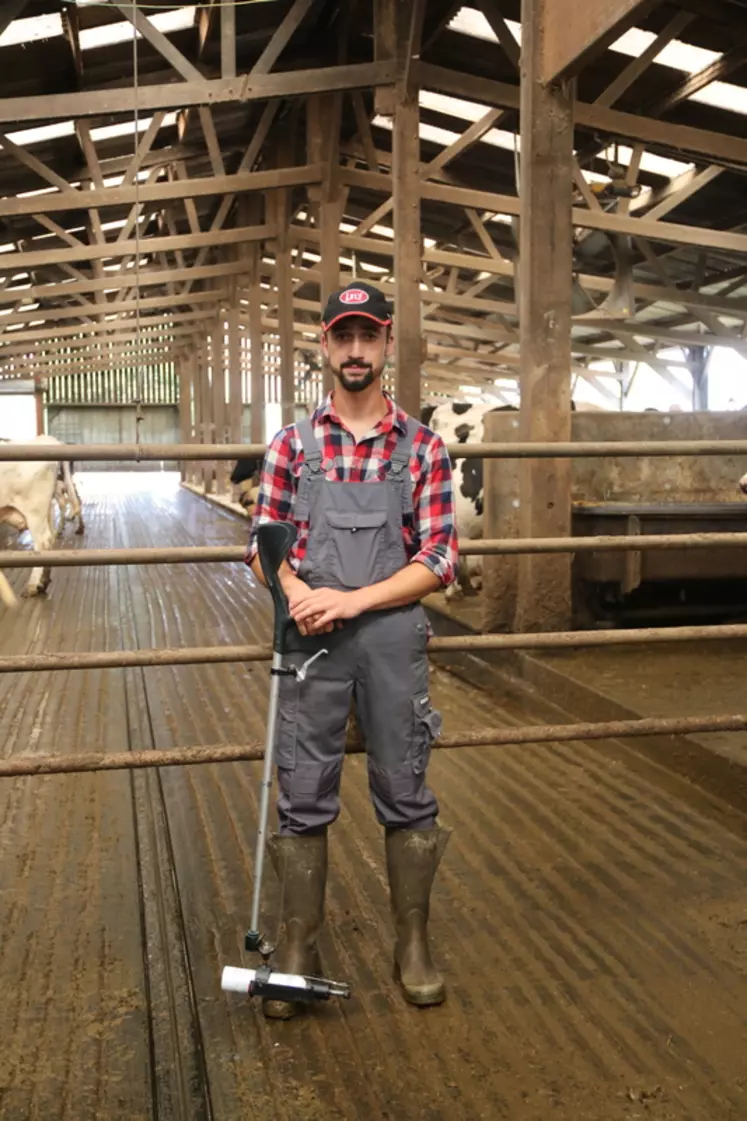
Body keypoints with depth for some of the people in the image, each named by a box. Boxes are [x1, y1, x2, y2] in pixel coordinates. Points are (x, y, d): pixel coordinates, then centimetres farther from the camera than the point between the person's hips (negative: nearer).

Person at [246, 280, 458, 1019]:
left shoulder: (422, 448, 1)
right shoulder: (293, 444, 4)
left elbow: (439, 561, -4)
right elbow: (263, 544, 6)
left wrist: (351, 599, -15)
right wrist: (295, 593, -15)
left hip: (392, 639, 0)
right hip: (311, 643, 1)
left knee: (405, 793, 9)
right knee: (303, 799, 7)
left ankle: (412, 944, 26)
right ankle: (298, 948, 22)